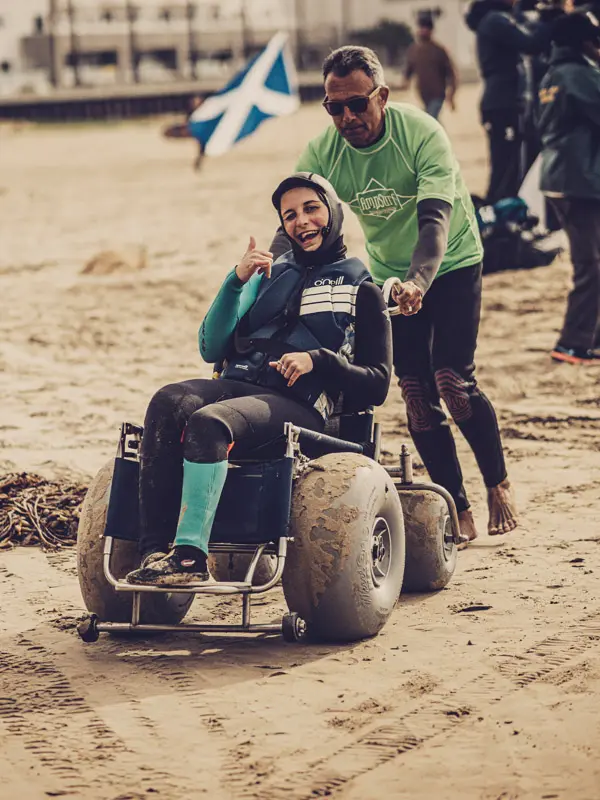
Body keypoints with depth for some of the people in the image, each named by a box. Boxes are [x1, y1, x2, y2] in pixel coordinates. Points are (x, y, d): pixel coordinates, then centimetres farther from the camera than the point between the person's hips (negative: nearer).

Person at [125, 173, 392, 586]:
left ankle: (190, 555, -44)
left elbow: (377, 385, 7)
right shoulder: (270, 273, 26)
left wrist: (318, 359, -9)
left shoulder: (361, 290, 15)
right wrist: (237, 281, 5)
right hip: (238, 386, 4)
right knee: (168, 403, -31)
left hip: (299, 405, -4)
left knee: (208, 423, -36)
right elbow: (213, 348, 17)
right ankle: (154, 549, -38)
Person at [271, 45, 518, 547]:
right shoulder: (322, 153, -17)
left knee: (453, 380, -15)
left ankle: (499, 484, 7)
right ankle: (458, 511, 5)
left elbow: (434, 219, -37)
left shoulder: (421, 133, -28)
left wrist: (419, 281, -54)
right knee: (417, 393, -3)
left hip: (451, 264, -4)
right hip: (390, 274, 4)